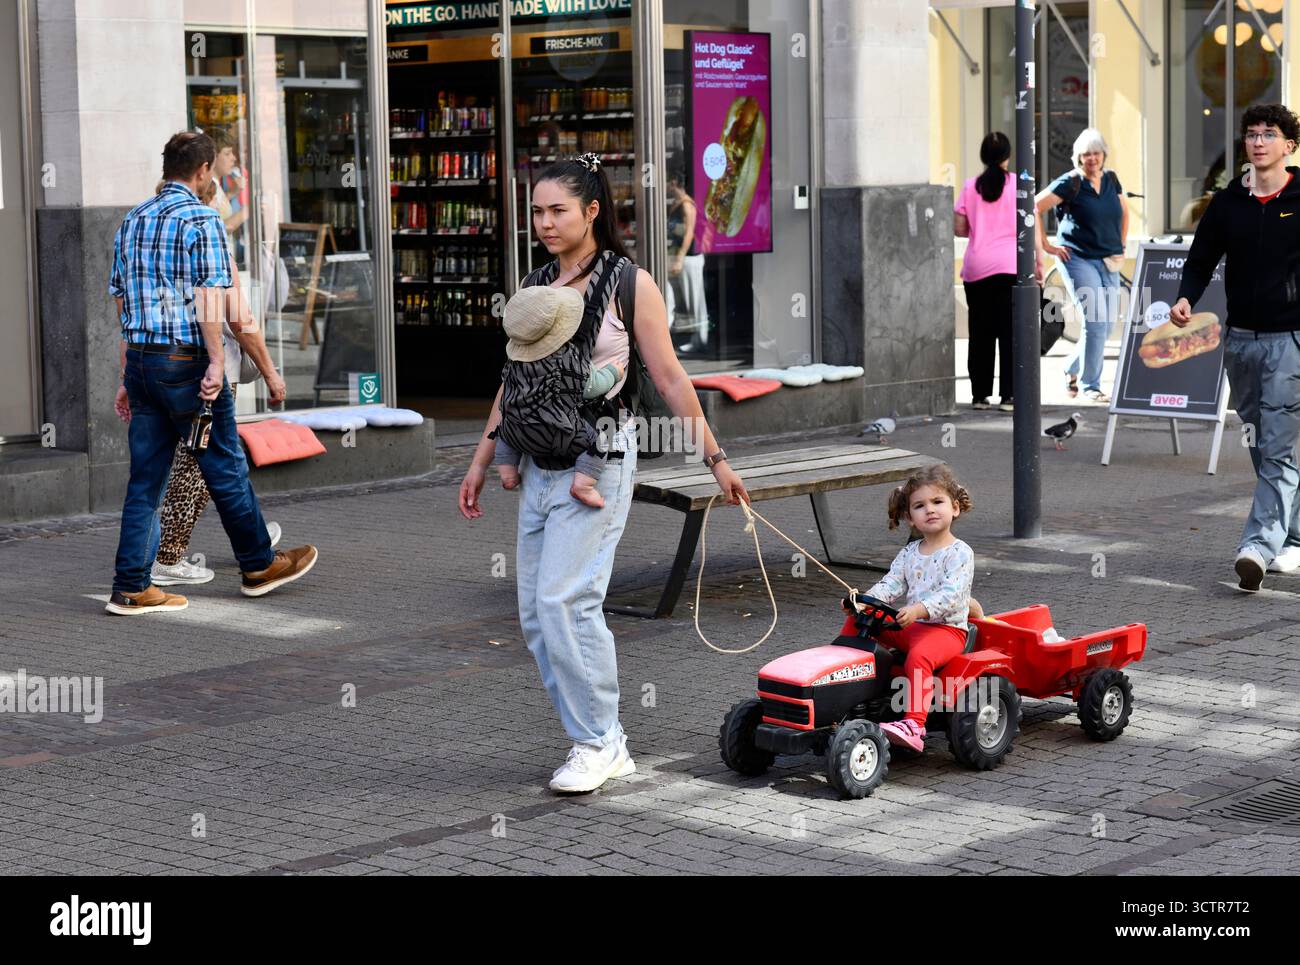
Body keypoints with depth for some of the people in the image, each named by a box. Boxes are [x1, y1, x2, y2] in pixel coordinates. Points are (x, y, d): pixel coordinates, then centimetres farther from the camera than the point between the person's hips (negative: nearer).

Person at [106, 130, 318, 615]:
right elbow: (208, 298, -16)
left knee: (145, 477, 8)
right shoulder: (201, 219, -8)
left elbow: (123, 304, 15)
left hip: (140, 360, 7)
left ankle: (131, 588, 5)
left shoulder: (132, 221, 14)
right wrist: (215, 363, -16)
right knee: (225, 466, 7)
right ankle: (259, 565, 20)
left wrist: (129, 377, 19)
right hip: (185, 359, -7)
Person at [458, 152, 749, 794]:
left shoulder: (629, 284, -4)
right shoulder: (535, 287, 13)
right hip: (539, 462, 7)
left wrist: (715, 459, -5)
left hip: (598, 459, -7)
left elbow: (670, 380, -3)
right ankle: (606, 746, 11)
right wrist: (482, 460, 19)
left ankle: (598, 742, -2)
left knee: (564, 599, -16)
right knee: (535, 613, 3)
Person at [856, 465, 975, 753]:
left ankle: (914, 725, -48)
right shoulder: (909, 553, 16)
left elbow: (951, 594, -20)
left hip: (947, 628, -7)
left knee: (919, 656, -37)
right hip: (909, 625, 7)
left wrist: (919, 610, -36)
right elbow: (891, 584, 7)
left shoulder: (960, 553, -6)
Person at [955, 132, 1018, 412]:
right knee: (1010, 332, 0)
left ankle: (980, 395, 10)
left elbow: (959, 229, 3)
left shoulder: (970, 187, 4)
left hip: (976, 268, 2)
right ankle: (1008, 395, -5)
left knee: (980, 333, 8)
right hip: (1010, 265, -2)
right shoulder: (1018, 184, -2)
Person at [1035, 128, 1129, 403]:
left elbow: (1124, 211, 27)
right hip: (1078, 259, -6)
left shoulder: (1111, 179, 10)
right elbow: (1034, 208, -10)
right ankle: (1091, 386, -4)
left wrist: (1121, 245, 18)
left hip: (1109, 263, 7)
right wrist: (1045, 245, -9)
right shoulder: (1070, 183, -8)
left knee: (1106, 325, 7)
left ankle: (1072, 369, 29)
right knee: (1096, 321, -14)